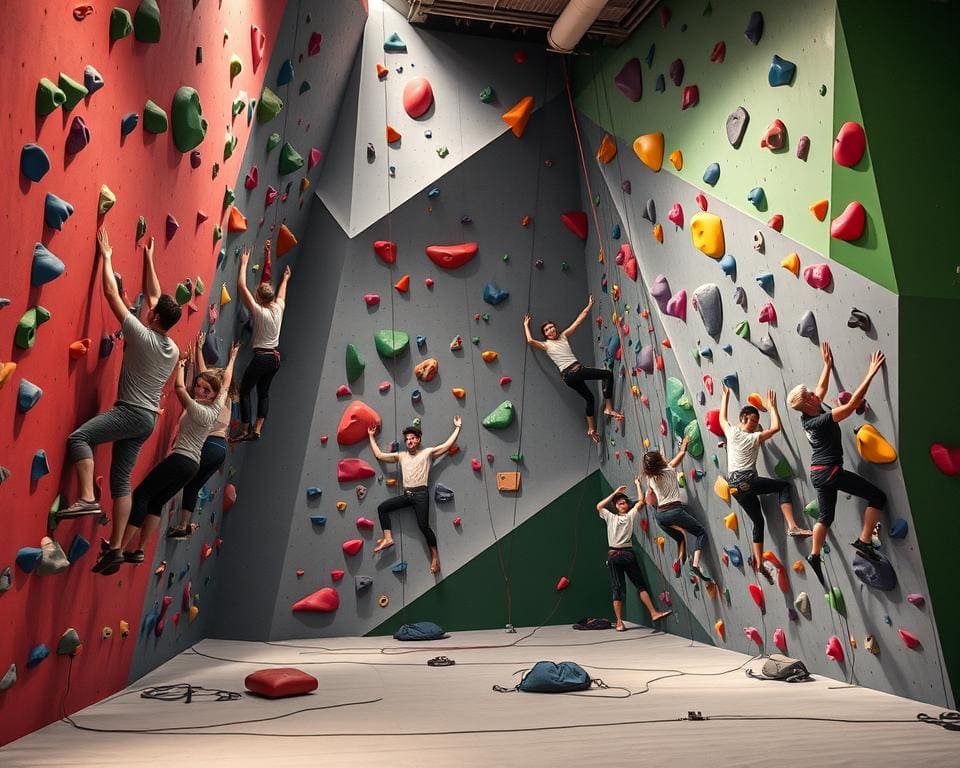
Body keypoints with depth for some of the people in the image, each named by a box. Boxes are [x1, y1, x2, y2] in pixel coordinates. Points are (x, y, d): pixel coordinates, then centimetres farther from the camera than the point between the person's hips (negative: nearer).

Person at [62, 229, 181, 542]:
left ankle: (88, 498, -29)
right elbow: (155, 297, 21)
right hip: (148, 419, 8)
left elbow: (112, 294, -7)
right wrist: (149, 259, 27)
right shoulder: (174, 350, 10)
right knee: (121, 479, 9)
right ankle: (115, 546, 8)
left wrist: (106, 257, 4)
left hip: (130, 412, -8)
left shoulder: (142, 336, -11)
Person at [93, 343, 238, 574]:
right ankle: (139, 551, 8)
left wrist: (180, 366, -4)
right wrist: (232, 358, 34)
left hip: (180, 459, -9)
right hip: (192, 465, 9)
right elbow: (226, 382, 22)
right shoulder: (216, 409, 8)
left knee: (141, 495, -10)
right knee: (156, 502, 11)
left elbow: (179, 387, -21)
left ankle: (118, 551, -18)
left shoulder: (198, 410, -13)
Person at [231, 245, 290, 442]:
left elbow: (242, 286, -10)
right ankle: (257, 430, 12)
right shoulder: (279, 309, 2)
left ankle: (244, 431, 3)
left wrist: (244, 263, 0)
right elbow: (281, 294, 25)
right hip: (275, 357, 7)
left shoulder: (258, 311, -13)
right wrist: (285, 279, 44)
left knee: (245, 390, 4)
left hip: (261, 357, -7)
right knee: (263, 392, 14)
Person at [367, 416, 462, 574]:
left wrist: (457, 427, 1)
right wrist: (372, 437, 22)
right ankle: (388, 538, 0)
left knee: (423, 526, -13)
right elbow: (379, 455, 19)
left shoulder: (427, 452, 6)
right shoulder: (401, 456, 17)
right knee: (382, 508, -2)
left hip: (420, 493, -5)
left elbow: (447, 445, 1)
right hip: (406, 494, 5)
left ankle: (435, 555, 0)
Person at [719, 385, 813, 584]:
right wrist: (772, 407, 7)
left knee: (758, 522, 13)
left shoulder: (731, 432, 7)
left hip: (733, 485, 6)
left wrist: (725, 397, 34)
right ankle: (792, 526, -13)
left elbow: (722, 418, 26)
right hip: (747, 481, -6)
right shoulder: (755, 437, -5)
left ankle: (759, 563, 9)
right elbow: (775, 427, -4)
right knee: (784, 486, 4)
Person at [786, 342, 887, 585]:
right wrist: (871, 374, -26)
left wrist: (828, 364, 23)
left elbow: (822, 387, 18)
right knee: (877, 497, -2)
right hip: (830, 471, -9)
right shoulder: (822, 420, -22)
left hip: (817, 472, 9)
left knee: (826, 516, 18)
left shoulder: (807, 416, 2)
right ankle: (865, 541, -4)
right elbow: (852, 405, -27)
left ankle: (814, 558, 21)